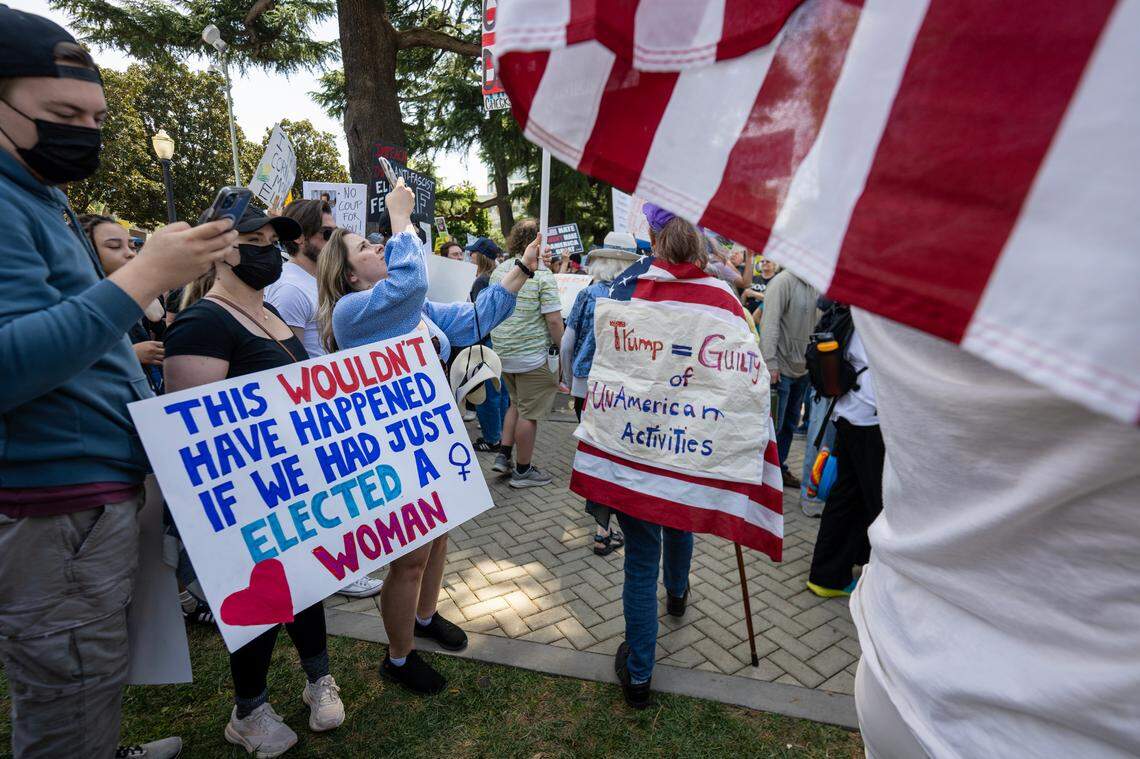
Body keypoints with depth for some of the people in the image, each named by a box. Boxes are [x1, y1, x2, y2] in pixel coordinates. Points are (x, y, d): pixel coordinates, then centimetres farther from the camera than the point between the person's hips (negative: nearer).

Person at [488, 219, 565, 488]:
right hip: (531, 353, -7)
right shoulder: (543, 275, -15)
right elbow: (553, 319, -18)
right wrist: (562, 348, -4)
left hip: (503, 351, 7)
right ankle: (522, 471, 14)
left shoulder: (498, 271, 6)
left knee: (516, 403, 24)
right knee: (529, 413, 4)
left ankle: (503, 456, 23)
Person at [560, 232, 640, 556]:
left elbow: (567, 344, 2)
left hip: (584, 386, 3)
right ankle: (602, 531, 6)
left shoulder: (587, 295, 1)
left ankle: (595, 506, 40)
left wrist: (569, 381, 14)